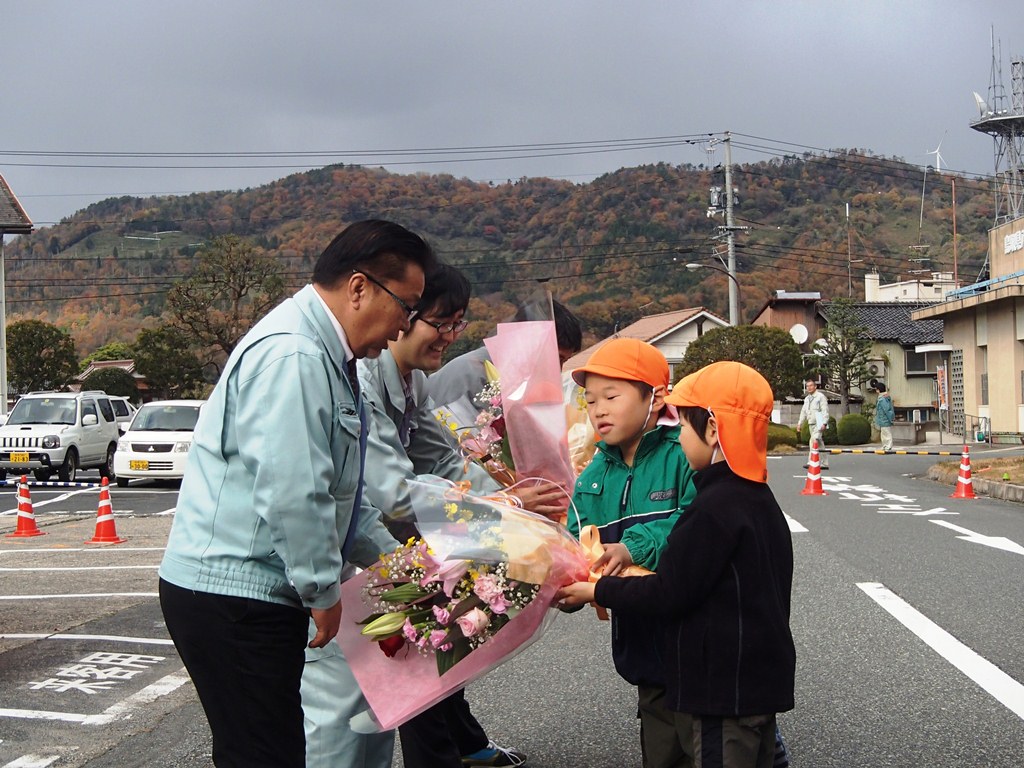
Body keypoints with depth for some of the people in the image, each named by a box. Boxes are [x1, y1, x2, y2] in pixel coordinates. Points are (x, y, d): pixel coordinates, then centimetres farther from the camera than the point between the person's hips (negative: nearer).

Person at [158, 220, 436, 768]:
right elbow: (291, 492, -25)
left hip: (251, 593, 10)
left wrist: (389, 555, 21)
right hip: (231, 597, -10)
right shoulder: (293, 356, -18)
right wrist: (323, 590, -13)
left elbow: (336, 490, 24)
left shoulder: (323, 356, 16)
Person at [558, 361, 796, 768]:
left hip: (725, 690, -9)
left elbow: (666, 596, -19)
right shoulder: (759, 498, 10)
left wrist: (598, 591, -7)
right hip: (759, 683, 9)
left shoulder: (714, 508, -21)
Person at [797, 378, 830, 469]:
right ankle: (824, 463, 12)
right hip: (811, 424, 8)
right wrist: (800, 423, 16)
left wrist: (824, 423, -20)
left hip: (819, 424, -8)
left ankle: (811, 462, -22)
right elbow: (803, 412, 24)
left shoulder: (820, 396, -5)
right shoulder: (807, 399, 19)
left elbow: (825, 411, -11)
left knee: (814, 441, -19)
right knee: (820, 444, 9)